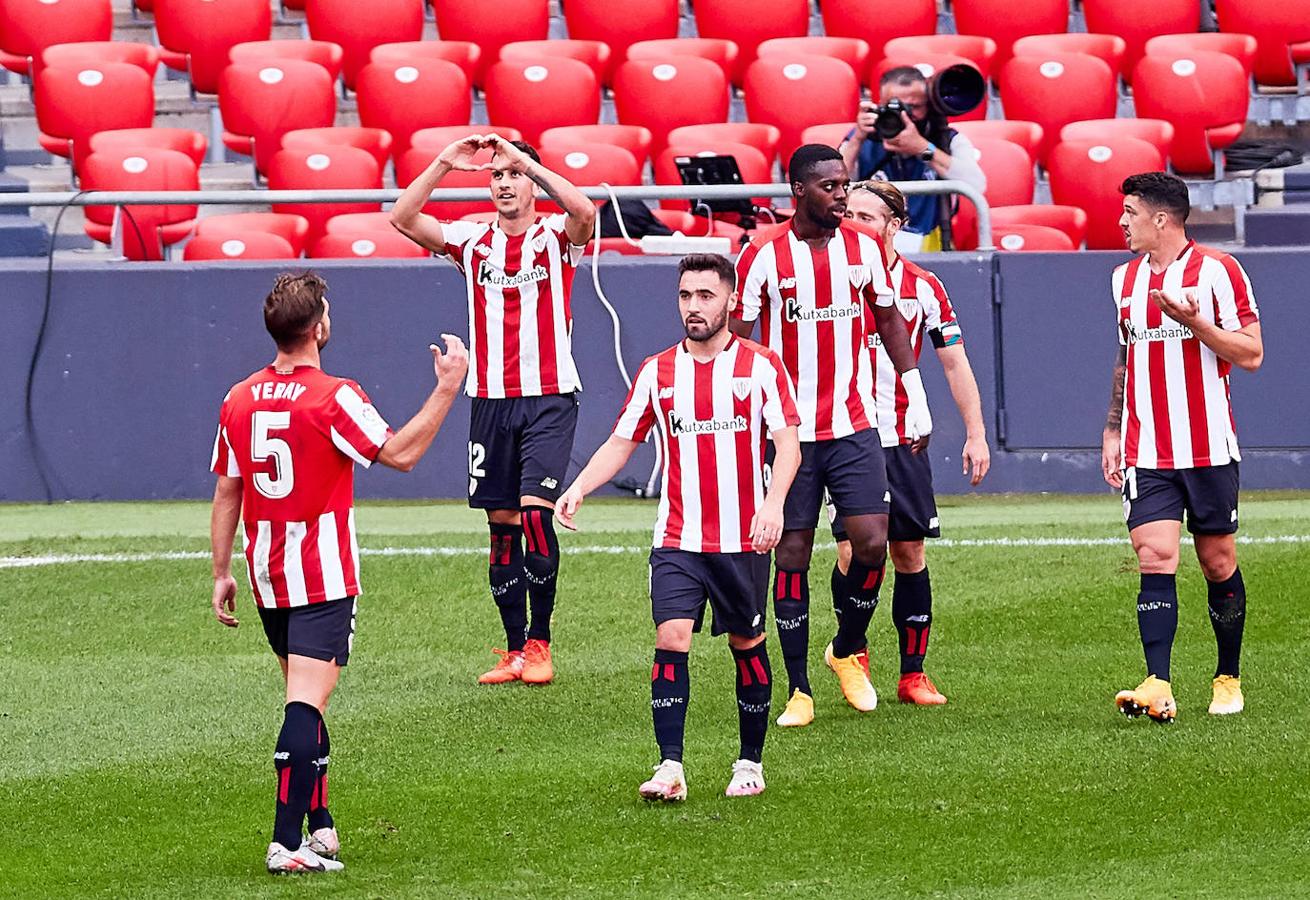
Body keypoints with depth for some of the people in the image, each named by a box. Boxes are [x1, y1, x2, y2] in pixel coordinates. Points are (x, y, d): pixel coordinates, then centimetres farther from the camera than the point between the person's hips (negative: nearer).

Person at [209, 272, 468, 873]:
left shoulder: (239, 401, 4)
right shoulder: (333, 398, -14)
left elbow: (226, 493, 9)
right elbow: (400, 453, -8)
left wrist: (222, 574, 16)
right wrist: (447, 387, -1)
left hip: (268, 579, 6)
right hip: (324, 578, -6)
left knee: (305, 700, 20)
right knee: (306, 704, -11)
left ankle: (319, 824, 25)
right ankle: (288, 842, -18)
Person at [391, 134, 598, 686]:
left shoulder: (556, 238, 0)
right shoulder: (472, 241, 8)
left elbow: (584, 212, -24)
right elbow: (402, 218, -3)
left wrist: (528, 162, -25)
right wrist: (443, 165, -13)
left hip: (550, 398, -4)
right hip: (490, 402, 4)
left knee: (535, 510, -16)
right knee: (502, 524, 4)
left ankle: (540, 642, -6)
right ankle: (515, 649, 10)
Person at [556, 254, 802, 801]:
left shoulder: (761, 366, -1)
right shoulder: (656, 372, 7)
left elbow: (788, 444, -6)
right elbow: (621, 443, 11)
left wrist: (773, 504, -23)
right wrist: (579, 489, -6)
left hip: (743, 541, -1)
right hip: (677, 540, 1)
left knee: (747, 644, 8)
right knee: (671, 639, -13)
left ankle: (750, 762, 23)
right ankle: (670, 768, -16)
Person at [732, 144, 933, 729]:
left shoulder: (864, 248, 5)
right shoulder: (762, 257, -5)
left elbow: (889, 322, 16)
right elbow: (737, 341, 0)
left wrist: (916, 398, 11)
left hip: (854, 427, 2)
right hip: (789, 432, -2)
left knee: (871, 543, -9)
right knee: (792, 555, 0)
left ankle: (847, 651, 17)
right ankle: (799, 691, 8)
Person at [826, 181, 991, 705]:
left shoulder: (922, 287, 4)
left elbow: (955, 363, 8)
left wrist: (976, 434, 3)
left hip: (902, 440, 2)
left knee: (909, 553, 3)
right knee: (852, 551, -10)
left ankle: (913, 675, 10)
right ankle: (852, 652, 12)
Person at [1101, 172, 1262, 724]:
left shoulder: (1216, 271, -6)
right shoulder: (1126, 279, 12)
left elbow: (1250, 354, -7)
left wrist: (1193, 322, -20)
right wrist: (1112, 431, 18)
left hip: (1209, 450, -3)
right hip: (1145, 453, 3)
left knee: (1219, 565, 5)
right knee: (1154, 558, -12)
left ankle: (1228, 679, 23)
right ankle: (1158, 687, -22)